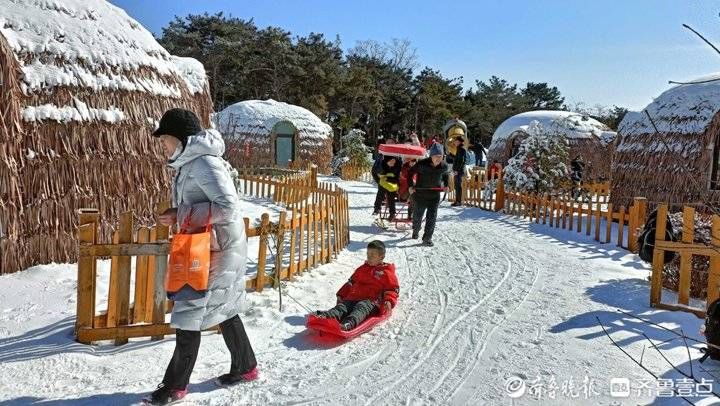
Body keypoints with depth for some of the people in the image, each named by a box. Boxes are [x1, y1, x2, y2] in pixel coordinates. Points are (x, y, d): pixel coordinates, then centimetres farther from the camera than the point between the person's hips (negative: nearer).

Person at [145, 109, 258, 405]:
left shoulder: (205, 163, -19)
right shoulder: (189, 164, 11)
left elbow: (228, 207, -27)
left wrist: (181, 215, -23)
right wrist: (178, 215, 3)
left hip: (219, 249, -10)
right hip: (206, 248, 10)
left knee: (190, 313, -3)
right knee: (223, 310, 17)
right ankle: (245, 367, 30)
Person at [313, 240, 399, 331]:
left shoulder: (386, 272, 13)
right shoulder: (362, 269, 29)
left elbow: (393, 289, 8)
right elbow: (351, 282, 34)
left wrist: (389, 301, -12)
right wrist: (341, 294, 24)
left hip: (371, 301, -5)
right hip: (353, 298, 5)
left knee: (361, 307, -37)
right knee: (342, 306, -25)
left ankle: (349, 323, -66)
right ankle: (326, 315, -54)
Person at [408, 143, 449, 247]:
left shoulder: (444, 166, -7)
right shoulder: (422, 164, -20)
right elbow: (411, 173, -6)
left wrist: (446, 185, 10)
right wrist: (411, 185, -14)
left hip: (434, 195, 2)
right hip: (420, 194, -2)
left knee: (432, 217, -5)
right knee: (418, 215, 15)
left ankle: (427, 238, 2)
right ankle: (415, 231, 43)